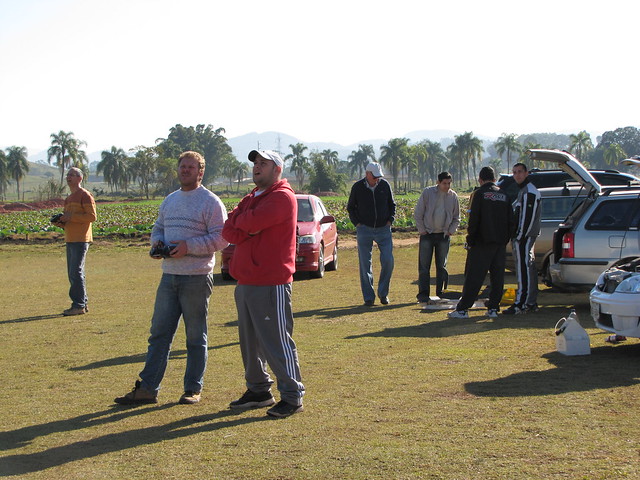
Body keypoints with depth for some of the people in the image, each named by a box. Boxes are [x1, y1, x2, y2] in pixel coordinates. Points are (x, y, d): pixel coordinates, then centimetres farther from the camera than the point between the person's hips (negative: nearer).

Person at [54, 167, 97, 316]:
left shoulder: (85, 195, -7)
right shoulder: (69, 198, 21)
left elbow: (92, 216, -15)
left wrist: (71, 217, -18)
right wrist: (61, 222, 7)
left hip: (81, 240, -10)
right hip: (70, 240, 10)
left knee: (76, 272, -12)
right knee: (73, 273, 11)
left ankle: (79, 305, -9)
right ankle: (83, 303, 17)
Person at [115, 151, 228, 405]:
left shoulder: (211, 202, -6)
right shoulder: (169, 201, 16)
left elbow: (220, 238, -13)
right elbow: (158, 228, 25)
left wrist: (189, 246, -21)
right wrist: (156, 242, 2)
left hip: (196, 279, -6)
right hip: (169, 276, 6)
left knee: (196, 336, 4)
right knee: (159, 333, 6)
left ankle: (193, 389, 13)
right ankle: (147, 388, 9)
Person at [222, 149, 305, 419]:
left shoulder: (282, 197, -9)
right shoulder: (251, 198, 18)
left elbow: (253, 221, -23)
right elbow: (229, 231, 6)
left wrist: (240, 221, -1)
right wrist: (247, 232, -13)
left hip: (271, 285, -9)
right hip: (245, 282, 9)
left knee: (276, 341, -6)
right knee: (250, 341, 15)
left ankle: (292, 396, 1)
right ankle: (258, 391, 26)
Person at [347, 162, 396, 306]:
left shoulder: (385, 185, 2)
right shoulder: (357, 187, -2)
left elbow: (392, 205, 15)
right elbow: (350, 207, 10)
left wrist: (390, 220, 2)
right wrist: (357, 223, -1)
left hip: (383, 229, 1)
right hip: (364, 230, -1)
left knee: (388, 261, -6)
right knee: (365, 264, 0)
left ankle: (383, 293, 11)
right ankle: (369, 297, 7)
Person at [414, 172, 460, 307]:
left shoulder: (453, 196, 3)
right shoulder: (427, 193, -6)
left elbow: (456, 218, 13)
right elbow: (418, 213, -1)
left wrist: (450, 231, 3)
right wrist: (421, 230, -5)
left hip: (444, 235, 3)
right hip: (427, 234, -2)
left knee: (442, 266, 7)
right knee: (424, 266, -4)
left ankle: (441, 294, 13)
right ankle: (423, 295, -3)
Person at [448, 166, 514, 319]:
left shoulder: (480, 193, -7)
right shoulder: (504, 195, 11)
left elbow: (474, 218, -12)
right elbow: (510, 220, 12)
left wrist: (470, 238, -4)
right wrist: (506, 239, 16)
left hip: (482, 243, -5)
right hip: (500, 243, 5)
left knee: (474, 276, -5)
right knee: (497, 276, 9)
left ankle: (462, 309, -4)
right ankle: (493, 308, 10)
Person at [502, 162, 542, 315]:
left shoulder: (528, 191, -14)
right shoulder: (523, 190, 20)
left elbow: (527, 217, -20)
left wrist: (520, 237, -21)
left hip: (524, 237, -11)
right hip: (526, 236, 11)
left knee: (523, 269, -11)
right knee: (529, 269, 13)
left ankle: (521, 304, -12)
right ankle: (531, 303, 19)